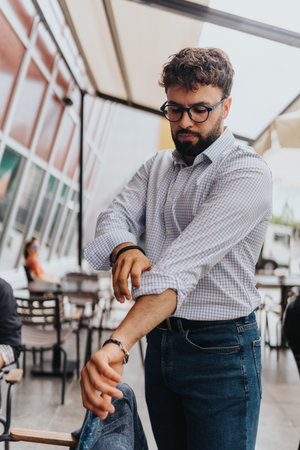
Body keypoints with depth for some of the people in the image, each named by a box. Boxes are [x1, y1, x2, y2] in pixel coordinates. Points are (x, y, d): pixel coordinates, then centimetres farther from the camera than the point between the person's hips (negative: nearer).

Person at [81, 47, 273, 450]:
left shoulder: (248, 174, -16)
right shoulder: (158, 166, 11)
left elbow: (182, 263, -29)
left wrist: (117, 345, -38)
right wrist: (123, 249, -27)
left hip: (220, 353, -6)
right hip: (159, 341, 7)